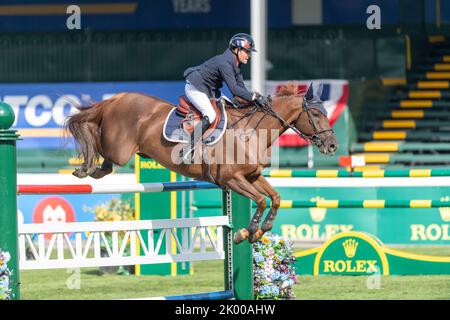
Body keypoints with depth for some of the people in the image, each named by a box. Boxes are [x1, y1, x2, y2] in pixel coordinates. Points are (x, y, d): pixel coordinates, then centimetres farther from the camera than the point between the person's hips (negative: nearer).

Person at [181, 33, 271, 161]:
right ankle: (189, 150, -25)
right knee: (210, 115, -26)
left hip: (210, 90, 11)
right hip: (195, 88, -11)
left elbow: (241, 87, 2)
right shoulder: (224, 62, -28)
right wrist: (254, 97, -40)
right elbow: (234, 89, -35)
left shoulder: (235, 64, 2)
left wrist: (256, 98, -12)